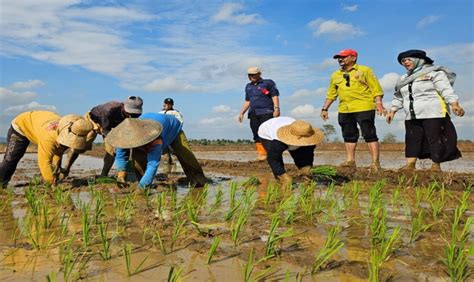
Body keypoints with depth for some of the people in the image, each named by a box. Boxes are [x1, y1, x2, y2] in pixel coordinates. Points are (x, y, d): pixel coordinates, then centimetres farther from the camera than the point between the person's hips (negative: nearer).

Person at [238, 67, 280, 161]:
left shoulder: (268, 83, 4)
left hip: (266, 112, -6)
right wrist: (242, 112, 20)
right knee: (256, 135, 1)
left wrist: (276, 108, -13)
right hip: (253, 114, 6)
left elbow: (275, 96, -2)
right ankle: (261, 154, 6)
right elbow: (247, 101, 26)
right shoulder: (248, 86, 21)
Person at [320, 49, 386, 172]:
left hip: (364, 108, -5)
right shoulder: (335, 75, 18)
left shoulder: (365, 70, 5)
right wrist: (325, 108, 13)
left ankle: (375, 162, -2)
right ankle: (350, 161, 14)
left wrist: (378, 103, -12)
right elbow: (331, 94, 20)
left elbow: (375, 88, -1)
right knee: (349, 136, 8)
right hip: (344, 110, 5)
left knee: (369, 134, -5)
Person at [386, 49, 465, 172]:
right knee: (412, 140, 0)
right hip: (412, 117, 7)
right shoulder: (404, 78, 20)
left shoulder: (433, 72, -1)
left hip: (433, 115, -6)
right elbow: (398, 97, 26)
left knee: (435, 139, -5)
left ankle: (436, 166, 1)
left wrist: (454, 104, -23)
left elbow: (446, 89, -11)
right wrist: (392, 110, 20)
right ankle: (410, 165, -2)